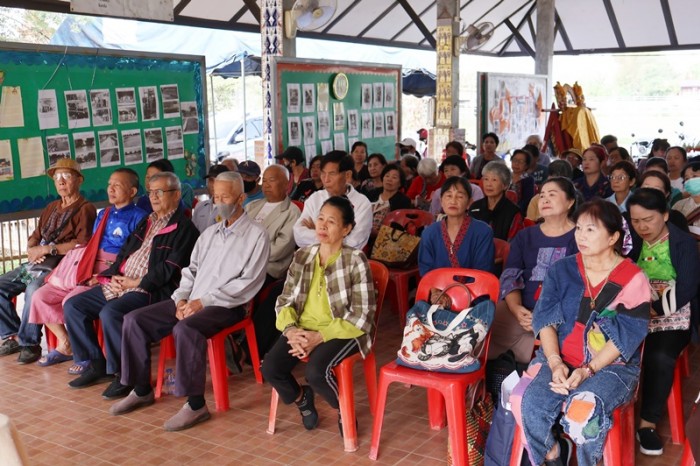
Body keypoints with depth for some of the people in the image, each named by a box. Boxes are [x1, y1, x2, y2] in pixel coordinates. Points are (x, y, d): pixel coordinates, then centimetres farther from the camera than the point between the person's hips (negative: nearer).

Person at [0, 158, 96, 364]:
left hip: (59, 265, -8)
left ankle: (29, 343, -18)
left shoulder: (85, 209, -3)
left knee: (33, 290, -34)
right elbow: (34, 238, 22)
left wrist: (48, 248, -14)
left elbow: (83, 244, -15)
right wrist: (32, 251, -2)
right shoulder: (51, 208, 23)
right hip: (35, 263, 9)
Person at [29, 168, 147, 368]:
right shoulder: (103, 215, 21)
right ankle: (66, 345, 11)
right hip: (89, 270, 8)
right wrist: (85, 270, 2)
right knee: (41, 296, -2)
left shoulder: (138, 218, -3)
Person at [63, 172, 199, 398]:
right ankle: (96, 364, 8)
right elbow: (124, 252, 23)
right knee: (72, 306, 1)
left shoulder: (183, 228, -5)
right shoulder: (146, 222, 23)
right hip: (119, 284, 9)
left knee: (111, 312, -33)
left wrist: (136, 282, -15)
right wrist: (114, 276, 4)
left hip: (151, 290, -9)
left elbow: (170, 268, -15)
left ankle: (123, 375, -16)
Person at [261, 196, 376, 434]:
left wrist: (320, 336, -18)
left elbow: (362, 315, -12)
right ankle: (301, 397, 17)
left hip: (341, 331, -5)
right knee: (270, 368, -18)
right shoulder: (302, 255, 7)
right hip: (302, 330, 5)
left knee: (316, 371, -31)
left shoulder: (355, 260, -8)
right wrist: (290, 329, -12)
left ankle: (344, 409, 4)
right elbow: (285, 299, 10)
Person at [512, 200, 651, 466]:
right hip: (561, 360, 3)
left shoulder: (633, 280, -4)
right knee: (527, 403, -26)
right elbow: (545, 319, 1)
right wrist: (555, 363, -14)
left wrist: (587, 371, -19)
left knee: (582, 412, -34)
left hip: (612, 366, -3)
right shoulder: (561, 270, 7)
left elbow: (626, 337, -8)